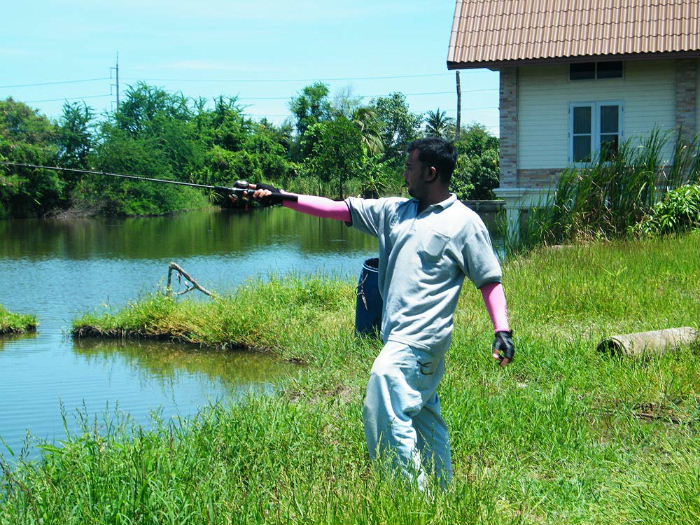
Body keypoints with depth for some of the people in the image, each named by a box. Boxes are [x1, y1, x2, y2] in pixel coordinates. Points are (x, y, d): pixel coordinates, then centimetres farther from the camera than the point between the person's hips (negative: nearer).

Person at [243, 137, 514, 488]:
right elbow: (340, 209, 10)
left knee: (384, 410, -14)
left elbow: (490, 280, -4)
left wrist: (502, 331, -13)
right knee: (423, 417, 15)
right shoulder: (396, 211, 11)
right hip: (399, 336, 8)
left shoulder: (464, 222, -6)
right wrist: (281, 198, 5)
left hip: (420, 338, -8)